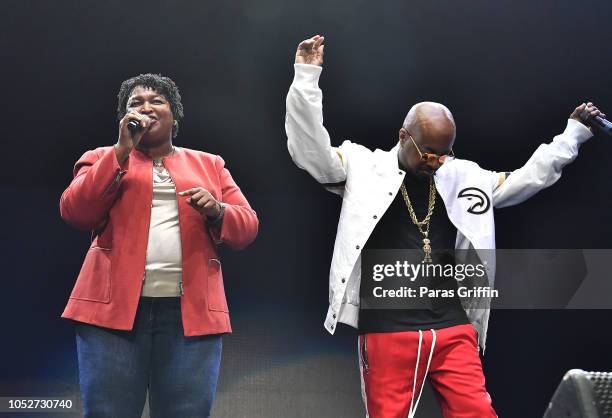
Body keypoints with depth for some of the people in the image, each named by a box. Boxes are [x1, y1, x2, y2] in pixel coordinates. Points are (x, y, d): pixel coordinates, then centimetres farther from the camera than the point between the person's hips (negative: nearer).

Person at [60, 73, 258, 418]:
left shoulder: (209, 165, 19)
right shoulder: (104, 159, 16)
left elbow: (247, 227, 13)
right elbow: (75, 213, -1)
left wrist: (217, 211, -9)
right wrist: (122, 150, -5)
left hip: (191, 308, 1)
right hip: (114, 303, -1)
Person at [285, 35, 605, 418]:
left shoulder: (464, 177, 12)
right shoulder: (364, 167, 1)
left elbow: (529, 177, 24)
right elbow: (309, 148, -8)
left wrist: (575, 131, 24)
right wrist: (307, 76, -14)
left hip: (453, 329, 4)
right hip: (387, 332, -3)